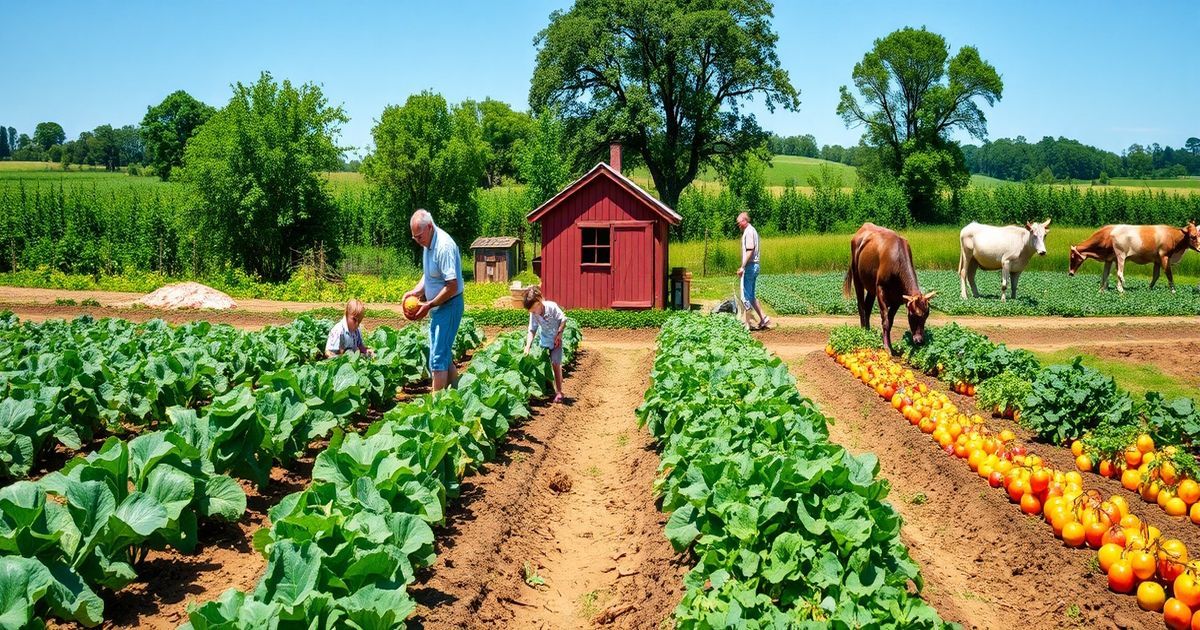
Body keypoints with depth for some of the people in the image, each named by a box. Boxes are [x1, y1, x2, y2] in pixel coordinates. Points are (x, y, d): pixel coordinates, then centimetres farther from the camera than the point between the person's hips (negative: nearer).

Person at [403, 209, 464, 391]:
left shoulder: (444, 246, -23)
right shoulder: (428, 244, 6)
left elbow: (452, 286, -24)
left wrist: (429, 305, -18)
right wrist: (416, 291, 4)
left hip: (448, 306, -10)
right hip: (438, 307, 10)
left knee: (438, 357, -8)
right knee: (445, 355, 15)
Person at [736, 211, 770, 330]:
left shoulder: (749, 232, -14)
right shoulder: (753, 231, 17)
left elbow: (749, 251, -22)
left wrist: (742, 267, -24)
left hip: (749, 266, -10)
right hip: (754, 266, 10)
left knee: (746, 296, -4)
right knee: (751, 295, 13)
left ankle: (747, 324, -1)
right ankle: (763, 318, 10)